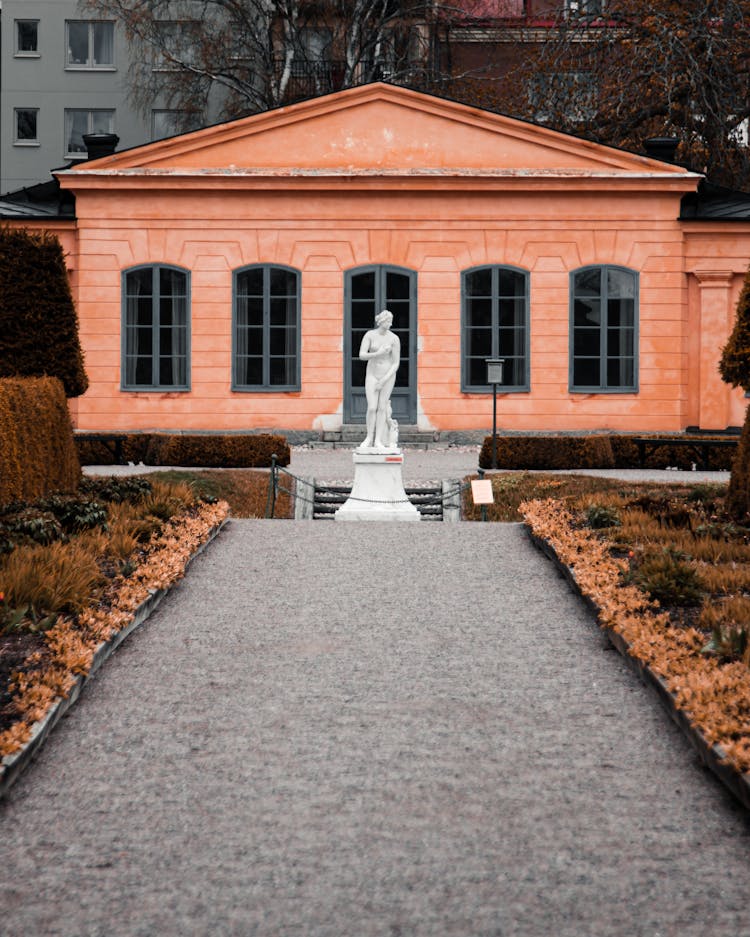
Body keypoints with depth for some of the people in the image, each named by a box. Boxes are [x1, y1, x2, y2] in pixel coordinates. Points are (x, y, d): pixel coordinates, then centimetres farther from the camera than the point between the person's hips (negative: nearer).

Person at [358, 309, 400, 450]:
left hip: (388, 375, 0)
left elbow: (396, 363, -9)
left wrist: (384, 381, -16)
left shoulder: (394, 339, -10)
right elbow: (362, 356, -14)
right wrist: (378, 353, -28)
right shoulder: (369, 335, -8)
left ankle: (378, 441, 1)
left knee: (382, 407, -1)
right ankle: (369, 438, 5)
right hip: (372, 374, 0)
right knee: (372, 407, -9)